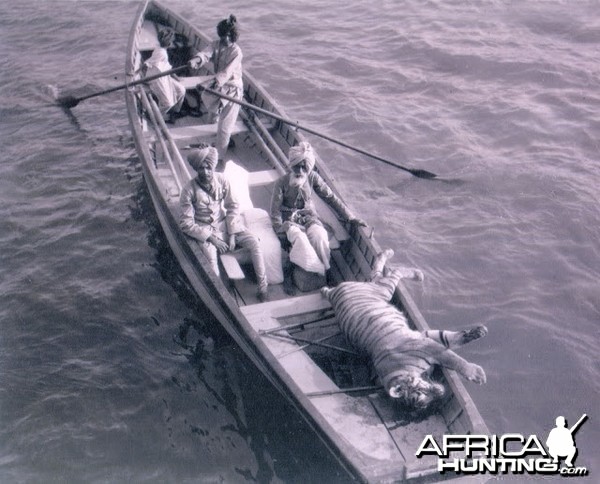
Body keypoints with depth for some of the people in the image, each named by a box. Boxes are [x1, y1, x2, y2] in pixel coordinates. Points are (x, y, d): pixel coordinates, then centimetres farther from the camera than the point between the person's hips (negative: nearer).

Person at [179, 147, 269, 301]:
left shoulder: (222, 180, -8)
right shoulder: (189, 190, -16)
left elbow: (233, 206, -1)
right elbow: (186, 223, -15)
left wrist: (232, 235, -12)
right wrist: (212, 239, -20)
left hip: (225, 224, 3)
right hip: (204, 230, -3)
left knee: (254, 242, -18)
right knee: (210, 255, -34)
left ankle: (263, 288, -10)